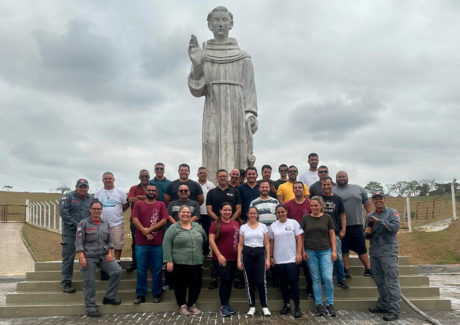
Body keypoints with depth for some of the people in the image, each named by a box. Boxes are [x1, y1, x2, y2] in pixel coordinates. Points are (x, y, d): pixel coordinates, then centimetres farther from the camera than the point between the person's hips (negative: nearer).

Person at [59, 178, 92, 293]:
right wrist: (76, 225, -15)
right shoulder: (67, 197, -2)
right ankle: (66, 283, 8)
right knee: (68, 258, -1)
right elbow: (63, 212, -11)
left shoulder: (91, 199, 11)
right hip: (70, 233, -4)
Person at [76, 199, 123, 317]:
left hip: (103, 256, 3)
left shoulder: (106, 223, 12)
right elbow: (79, 242, -5)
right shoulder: (83, 224, 0)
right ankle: (90, 307, 16)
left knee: (117, 271, -13)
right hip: (89, 257, -3)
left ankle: (108, 297, 3)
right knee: (89, 282, 0)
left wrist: (110, 253, 0)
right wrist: (82, 257, -14)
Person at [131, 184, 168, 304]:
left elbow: (164, 220, -1)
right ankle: (140, 294, 14)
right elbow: (134, 219, -1)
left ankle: (157, 294, 16)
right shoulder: (138, 204, 11)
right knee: (141, 270, 5)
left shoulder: (161, 205, 10)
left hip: (157, 243, 0)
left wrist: (150, 229, -11)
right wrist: (145, 232, -12)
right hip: (141, 243, 0)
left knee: (157, 270, 5)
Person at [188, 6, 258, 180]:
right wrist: (196, 65, -13)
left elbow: (250, 89, 7)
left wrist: (251, 115, -8)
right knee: (214, 161, -8)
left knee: (238, 161, -6)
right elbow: (196, 90, 3)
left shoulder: (243, 58, 11)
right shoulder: (202, 57, 12)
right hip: (214, 116, 0)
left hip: (237, 116, 0)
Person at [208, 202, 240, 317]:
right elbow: (211, 240, -9)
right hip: (221, 258, -5)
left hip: (233, 258, 5)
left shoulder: (236, 224, 9)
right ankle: (223, 306, 7)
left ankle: (227, 304, 26)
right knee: (225, 280, -7)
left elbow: (239, 239, 17)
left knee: (229, 281, 12)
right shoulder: (216, 224, -4)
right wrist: (219, 255, -15)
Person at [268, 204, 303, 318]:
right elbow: (271, 242, 10)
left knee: (293, 282, -6)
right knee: (283, 282, 11)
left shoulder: (293, 223, 0)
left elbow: (299, 239, -2)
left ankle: (297, 307, 4)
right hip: (278, 260, 3)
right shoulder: (273, 226, 6)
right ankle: (286, 305, 22)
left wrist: (299, 253, -8)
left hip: (292, 259, -3)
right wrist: (271, 257, 7)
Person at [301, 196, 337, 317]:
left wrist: (334, 251, -1)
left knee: (328, 278, -8)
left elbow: (332, 235, 4)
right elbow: (302, 236, 7)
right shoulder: (306, 218, 4)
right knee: (316, 279, 6)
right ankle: (319, 305, 15)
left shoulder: (327, 217, 3)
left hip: (325, 251, -1)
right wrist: (302, 251, 1)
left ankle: (330, 305, 8)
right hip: (311, 252, 1)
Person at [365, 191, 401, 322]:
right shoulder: (370, 216, 17)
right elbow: (367, 236, 21)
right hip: (374, 252, 6)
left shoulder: (392, 212, 1)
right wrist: (367, 233, -1)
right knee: (379, 280, 12)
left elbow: (395, 227, -15)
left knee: (391, 280, -7)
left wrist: (379, 221, -19)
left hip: (388, 251, -6)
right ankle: (383, 305, 24)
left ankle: (394, 310, -6)